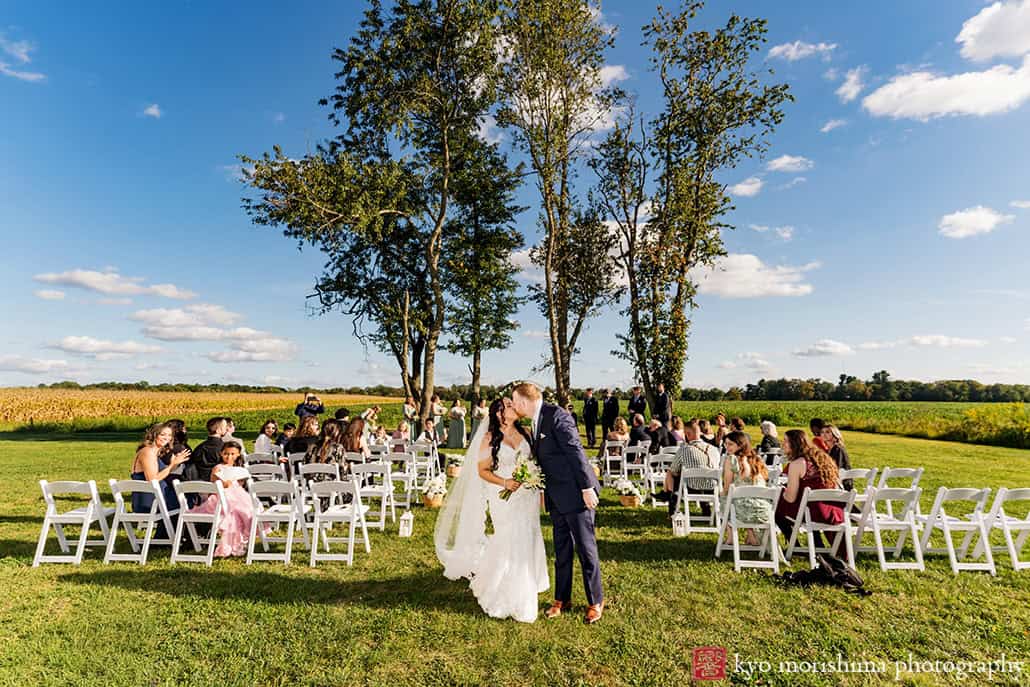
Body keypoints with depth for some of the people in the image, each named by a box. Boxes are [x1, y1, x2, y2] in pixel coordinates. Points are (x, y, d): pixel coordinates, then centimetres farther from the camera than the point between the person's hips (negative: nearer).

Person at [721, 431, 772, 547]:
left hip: (745, 512, -5)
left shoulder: (731, 459, -5)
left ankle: (730, 536, 24)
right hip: (766, 513, 6)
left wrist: (722, 493, 20)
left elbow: (726, 490, -2)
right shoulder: (758, 460, 13)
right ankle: (752, 536, 30)